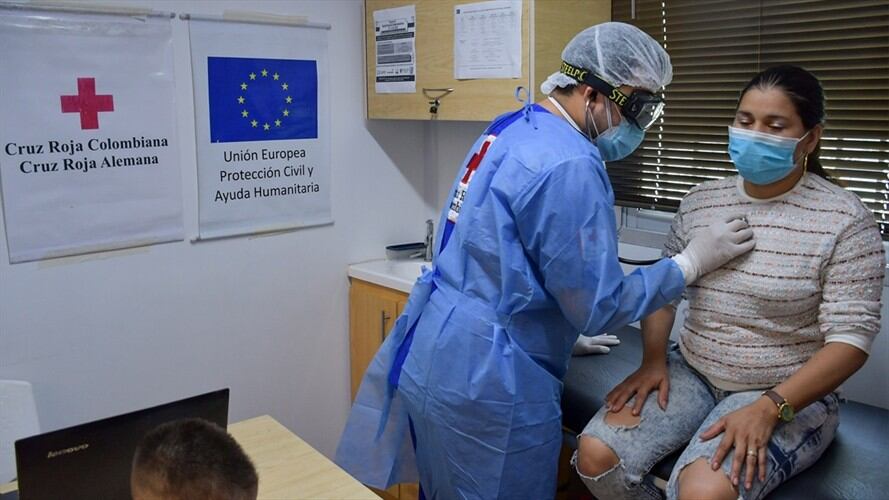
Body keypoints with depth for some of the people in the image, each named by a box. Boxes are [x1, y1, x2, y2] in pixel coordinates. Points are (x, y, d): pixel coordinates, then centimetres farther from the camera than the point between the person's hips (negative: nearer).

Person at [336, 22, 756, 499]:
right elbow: (597, 307, -16)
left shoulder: (512, 127, 7)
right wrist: (692, 261, -6)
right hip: (486, 382, -9)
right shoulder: (568, 165, -22)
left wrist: (564, 336, 19)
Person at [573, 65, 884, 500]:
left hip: (789, 396, -4)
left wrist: (768, 409, -23)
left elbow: (851, 339, -13)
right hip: (690, 373, 4)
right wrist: (653, 360, -6)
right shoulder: (701, 200, 4)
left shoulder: (845, 220, -9)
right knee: (595, 454, -17)